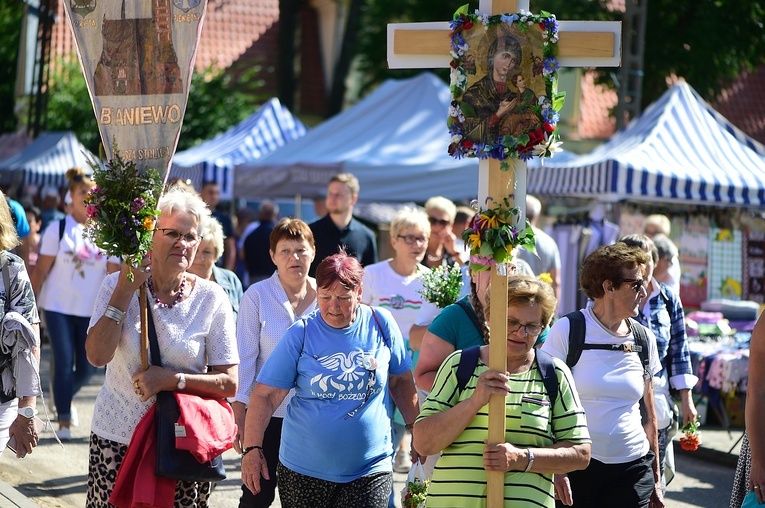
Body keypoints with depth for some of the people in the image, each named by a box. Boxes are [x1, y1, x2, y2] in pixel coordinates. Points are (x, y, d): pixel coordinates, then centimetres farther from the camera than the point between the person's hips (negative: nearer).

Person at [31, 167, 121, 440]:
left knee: (86, 368, 4)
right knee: (63, 362, -7)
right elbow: (41, 269, -3)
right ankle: (63, 420, 3)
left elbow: (114, 274, 1)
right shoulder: (58, 229, -4)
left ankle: (64, 397, 35)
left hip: (92, 310, 3)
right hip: (58, 307, -2)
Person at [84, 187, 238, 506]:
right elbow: (97, 356, -14)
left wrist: (172, 380, -15)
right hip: (116, 438, 0)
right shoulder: (117, 285, 0)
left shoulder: (211, 298, -2)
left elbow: (229, 384, -3)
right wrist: (125, 290, -15)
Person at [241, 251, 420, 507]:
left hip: (369, 473, 0)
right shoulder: (301, 334, -4)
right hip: (304, 472, 0)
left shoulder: (381, 324, 0)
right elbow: (265, 395, -7)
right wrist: (252, 449, -16)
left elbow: (400, 380, 13)